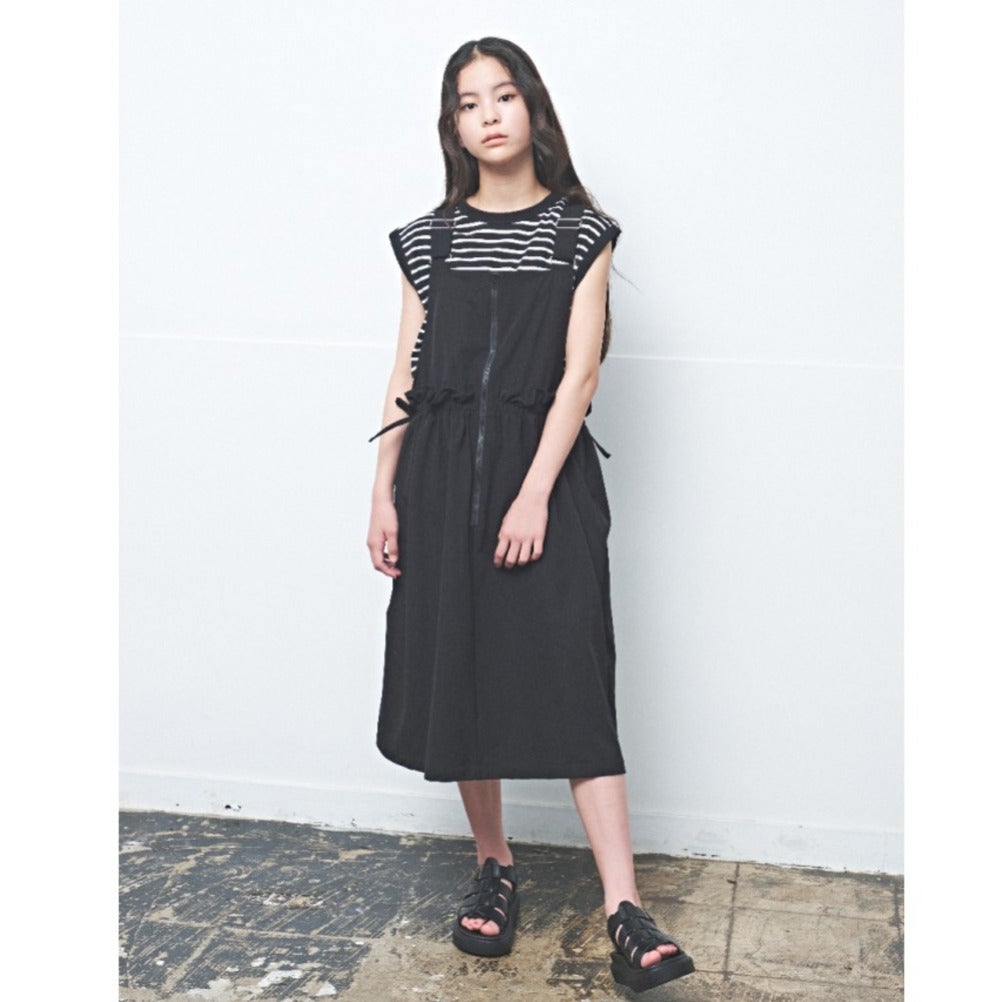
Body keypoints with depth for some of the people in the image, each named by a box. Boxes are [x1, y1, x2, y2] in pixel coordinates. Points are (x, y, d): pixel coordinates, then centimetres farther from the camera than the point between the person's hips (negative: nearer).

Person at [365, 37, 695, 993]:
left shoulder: (581, 232, 3)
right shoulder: (428, 238, 10)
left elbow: (579, 371, -5)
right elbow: (407, 375, 10)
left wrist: (535, 495, -14)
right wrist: (384, 495, 4)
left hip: (545, 466, -3)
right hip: (444, 472, 3)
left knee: (570, 678, -10)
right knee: (457, 671, 6)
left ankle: (626, 911, -9)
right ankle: (493, 867, 23)